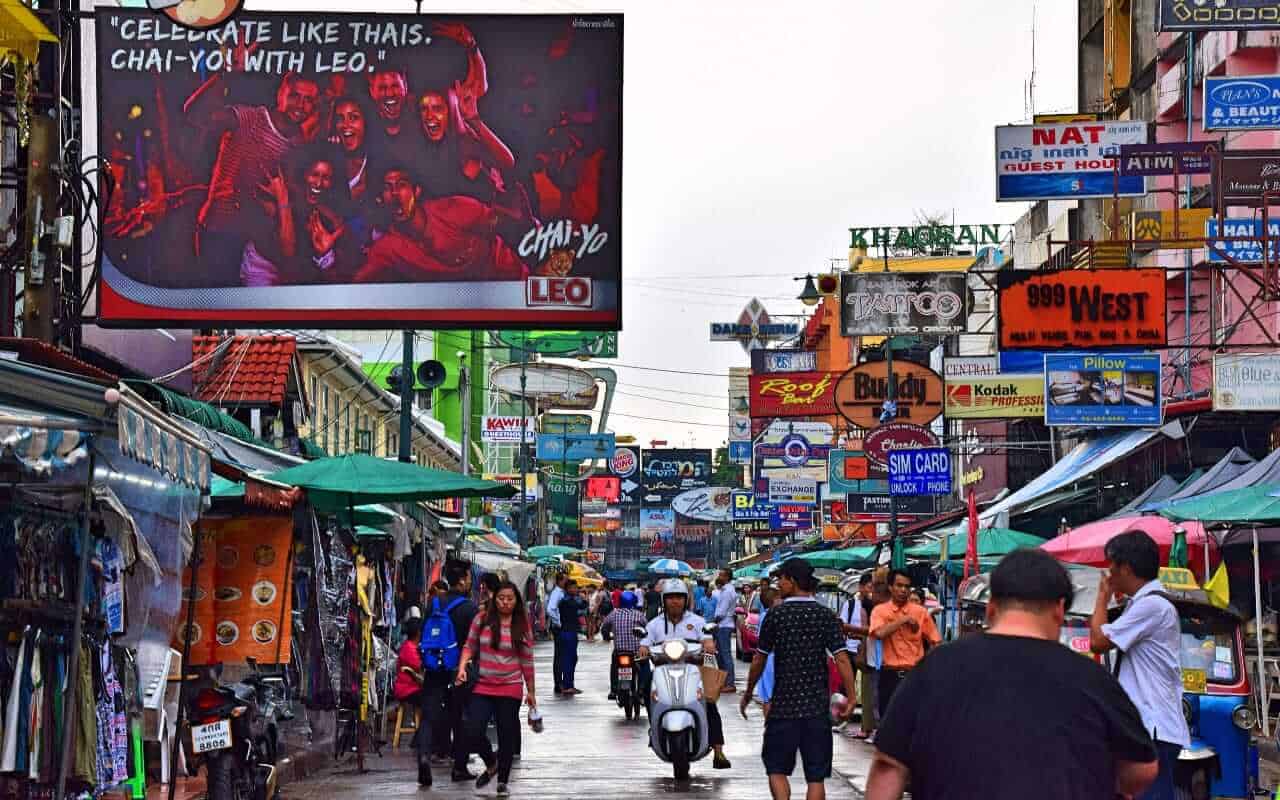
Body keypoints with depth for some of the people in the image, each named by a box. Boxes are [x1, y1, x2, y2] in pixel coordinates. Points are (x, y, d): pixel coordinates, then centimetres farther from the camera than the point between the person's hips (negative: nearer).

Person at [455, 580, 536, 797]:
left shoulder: (523, 625, 0)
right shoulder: (482, 619, -1)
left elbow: (527, 661, 4)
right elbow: (470, 646, 7)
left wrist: (530, 691, 7)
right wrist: (462, 667, -11)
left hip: (510, 689, 0)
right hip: (482, 688, 0)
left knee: (507, 736, 6)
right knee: (474, 732, -9)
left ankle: (503, 781, 22)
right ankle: (491, 764, 20)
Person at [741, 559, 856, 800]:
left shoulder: (775, 614, -4)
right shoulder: (826, 615, 0)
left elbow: (759, 659, 1)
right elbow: (842, 658, -8)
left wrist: (748, 693, 14)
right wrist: (850, 697, -4)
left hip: (783, 706, -1)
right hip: (817, 706, 2)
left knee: (777, 768, 10)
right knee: (816, 775, 6)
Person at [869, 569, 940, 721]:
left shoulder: (920, 611, 2)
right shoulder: (880, 610, 0)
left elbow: (936, 642, 5)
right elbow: (879, 633, -20)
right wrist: (904, 619, -14)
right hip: (890, 675, 0)